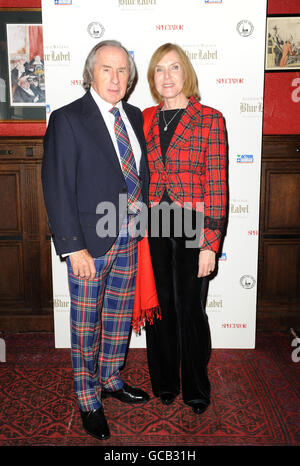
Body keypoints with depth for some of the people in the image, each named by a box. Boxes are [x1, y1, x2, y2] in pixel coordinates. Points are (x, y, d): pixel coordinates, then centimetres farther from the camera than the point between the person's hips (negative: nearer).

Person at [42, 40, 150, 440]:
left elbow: (141, 174, 12)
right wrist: (74, 247, -17)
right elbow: (58, 188, -13)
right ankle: (89, 400, 29)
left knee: (120, 317, 18)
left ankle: (110, 380, 40)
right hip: (91, 241, -5)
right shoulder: (67, 120, -9)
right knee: (86, 323, 9)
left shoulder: (134, 117, 9)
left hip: (129, 237, 6)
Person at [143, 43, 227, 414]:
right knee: (159, 307, 12)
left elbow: (217, 184, -7)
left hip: (192, 226, -3)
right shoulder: (145, 119, 8)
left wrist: (211, 243, -12)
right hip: (152, 226, 3)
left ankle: (196, 388, 31)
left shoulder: (210, 119, -4)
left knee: (190, 309, 7)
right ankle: (165, 383, 34)